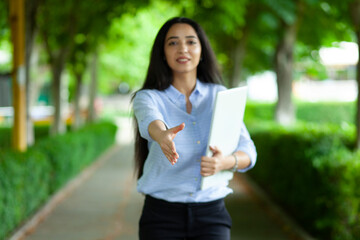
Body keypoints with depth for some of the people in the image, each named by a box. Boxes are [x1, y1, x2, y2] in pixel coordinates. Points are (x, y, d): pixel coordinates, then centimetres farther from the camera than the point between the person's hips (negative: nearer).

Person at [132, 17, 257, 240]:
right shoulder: (148, 97, 0)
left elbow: (247, 153, -1)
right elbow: (149, 120, -25)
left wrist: (226, 162, -25)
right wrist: (162, 135, -49)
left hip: (211, 214, 1)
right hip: (162, 215, -1)